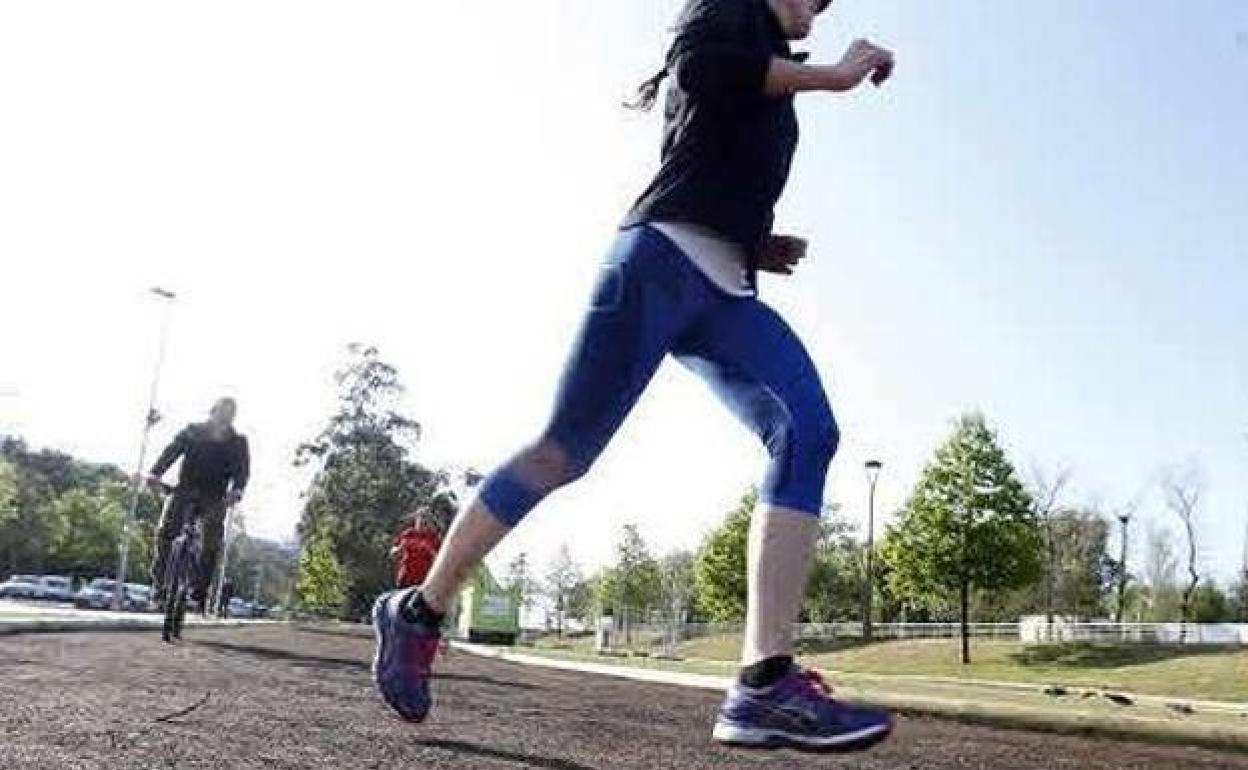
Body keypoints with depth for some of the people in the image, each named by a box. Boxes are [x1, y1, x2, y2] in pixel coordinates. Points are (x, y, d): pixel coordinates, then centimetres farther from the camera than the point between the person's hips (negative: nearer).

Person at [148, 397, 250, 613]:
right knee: (167, 529, -19)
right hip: (186, 490, 0)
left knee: (213, 542, -16)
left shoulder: (238, 442, 7)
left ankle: (200, 590, -5)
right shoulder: (193, 431, 8)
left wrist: (237, 490, -29)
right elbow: (172, 450, -6)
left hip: (214, 497, 0)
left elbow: (243, 469, -7)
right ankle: (159, 582, -6)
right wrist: (156, 472, -25)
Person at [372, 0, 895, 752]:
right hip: (664, 256, -8)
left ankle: (766, 683, -27)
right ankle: (418, 610, 7)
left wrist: (761, 249, 15)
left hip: (724, 291, 8)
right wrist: (833, 75, -5)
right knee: (568, 449, -9)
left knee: (809, 433, -16)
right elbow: (696, 66, -12)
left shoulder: (769, 91, 33)